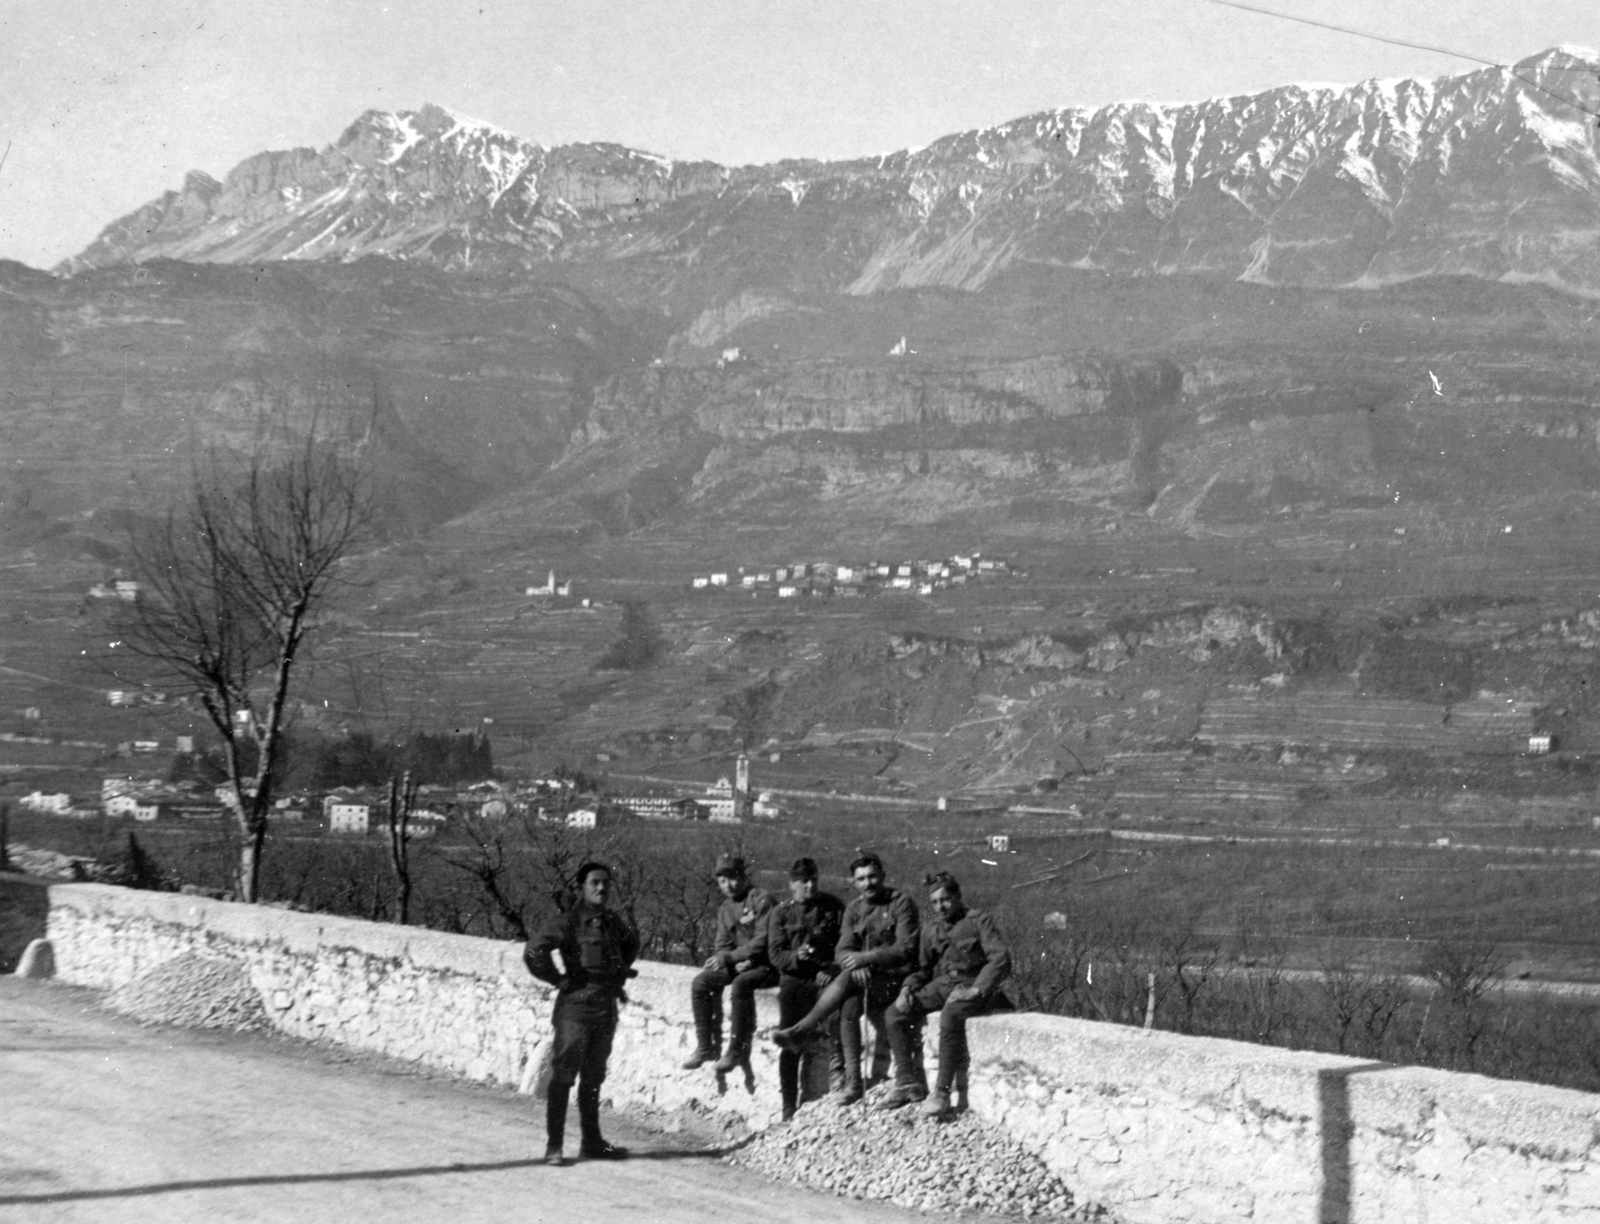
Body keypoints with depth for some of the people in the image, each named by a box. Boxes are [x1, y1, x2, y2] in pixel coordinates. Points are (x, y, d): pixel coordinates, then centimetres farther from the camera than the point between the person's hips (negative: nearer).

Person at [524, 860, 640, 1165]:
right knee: (563, 1076, -3)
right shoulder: (567, 923, -10)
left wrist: (620, 974, 20)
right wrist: (559, 980, -13)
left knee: (593, 1078, 13)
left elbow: (631, 943, 32)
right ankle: (553, 1146, 0)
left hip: (606, 1008, 7)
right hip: (576, 1006, -7)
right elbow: (533, 952, -20)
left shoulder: (613, 923, 10)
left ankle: (592, 1142, 20)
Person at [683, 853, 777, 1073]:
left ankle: (738, 1050, -26)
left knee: (741, 983, -35)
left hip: (768, 965, -7)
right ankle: (706, 1045, -5)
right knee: (701, 982, -9)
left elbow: (763, 941, -19)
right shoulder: (726, 910, 13)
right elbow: (721, 945, 8)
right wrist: (736, 961, -14)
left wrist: (729, 957, -21)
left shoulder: (761, 900, -11)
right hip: (741, 964, 7)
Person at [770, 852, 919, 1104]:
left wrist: (868, 957, -23)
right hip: (863, 978, 5)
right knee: (848, 1006, -27)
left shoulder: (901, 904, -3)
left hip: (893, 977, -5)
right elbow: (842, 951, 5)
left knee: (847, 979, -30)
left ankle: (800, 1032, -24)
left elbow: (905, 950, -12)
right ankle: (852, 1082, -26)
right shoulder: (853, 909, 14)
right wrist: (854, 962, -19)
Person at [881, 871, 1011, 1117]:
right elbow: (924, 967, 19)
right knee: (897, 1013, -15)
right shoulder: (931, 930, 16)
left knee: (950, 1015, -38)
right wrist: (908, 988, -3)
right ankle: (908, 1083, -10)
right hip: (941, 984, 7)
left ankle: (942, 1093, -36)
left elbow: (1001, 958, -12)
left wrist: (978, 989, -24)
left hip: (972, 984, -6)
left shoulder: (978, 921, -3)